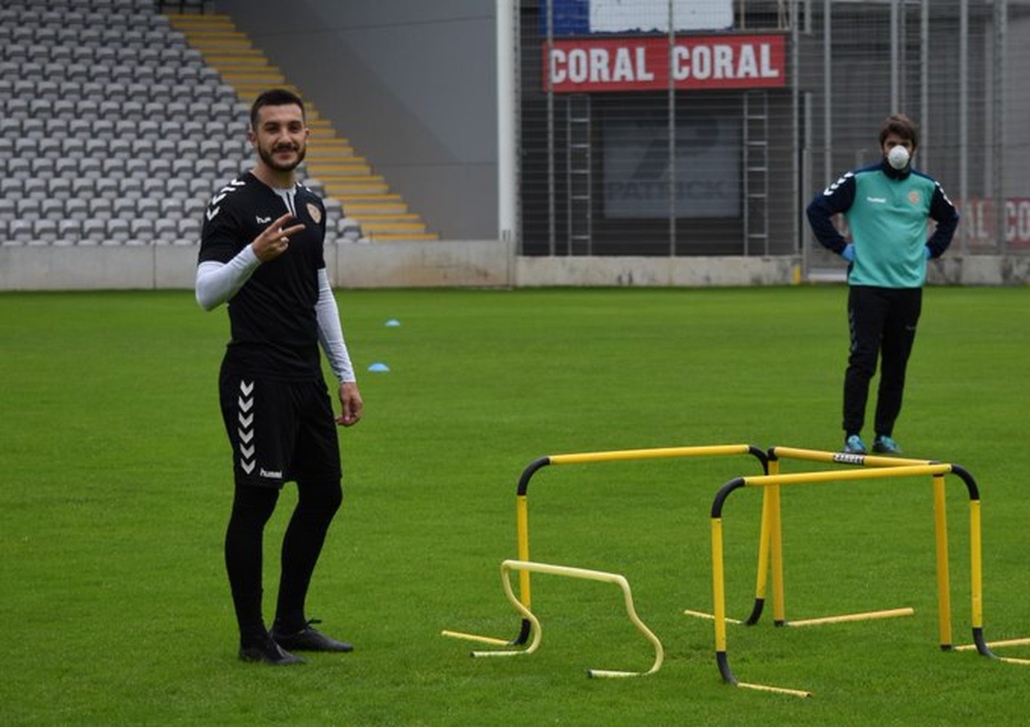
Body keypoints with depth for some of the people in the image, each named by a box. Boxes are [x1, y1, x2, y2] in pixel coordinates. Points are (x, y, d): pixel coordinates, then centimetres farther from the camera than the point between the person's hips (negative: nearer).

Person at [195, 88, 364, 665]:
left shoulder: (311, 205, 14)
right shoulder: (233, 204, -8)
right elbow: (207, 292, -17)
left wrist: (346, 375, 19)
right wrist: (254, 255, -35)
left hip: (308, 378, 8)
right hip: (257, 376, -8)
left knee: (324, 492, 11)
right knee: (256, 499, -6)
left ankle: (291, 623, 23)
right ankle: (253, 636, 3)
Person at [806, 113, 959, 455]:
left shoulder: (926, 187, 8)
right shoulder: (859, 181, -3)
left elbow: (950, 218, 27)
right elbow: (817, 209, 0)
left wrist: (931, 249, 14)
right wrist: (841, 247, -2)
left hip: (909, 287, 4)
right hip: (867, 283, -4)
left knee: (896, 367, 6)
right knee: (863, 361, -10)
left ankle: (884, 434, 16)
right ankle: (852, 435, -6)